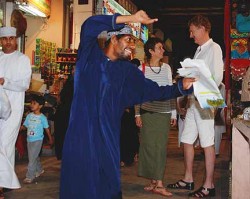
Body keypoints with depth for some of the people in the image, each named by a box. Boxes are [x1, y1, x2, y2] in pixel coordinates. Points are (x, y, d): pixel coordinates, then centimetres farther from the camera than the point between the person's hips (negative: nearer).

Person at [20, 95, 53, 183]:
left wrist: (50, 139, 7)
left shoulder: (42, 117, -9)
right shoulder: (29, 116, 3)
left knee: (32, 158, -8)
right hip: (29, 140, 5)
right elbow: (25, 126, 4)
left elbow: (47, 128, -1)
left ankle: (30, 176, -2)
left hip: (37, 140, -5)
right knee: (34, 157, 18)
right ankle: (39, 170, 38)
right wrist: (19, 128, -16)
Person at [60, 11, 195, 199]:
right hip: (81, 131, -2)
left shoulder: (127, 71, 10)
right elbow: (89, 26, -14)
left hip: (107, 134, 3)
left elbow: (153, 90, 4)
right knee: (79, 180, 4)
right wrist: (130, 19, -16)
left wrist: (182, 86, -13)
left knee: (107, 180, 4)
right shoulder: (90, 54, 2)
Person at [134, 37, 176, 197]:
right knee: (149, 145, 0)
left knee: (161, 146, -1)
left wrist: (174, 113, 7)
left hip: (164, 113, 2)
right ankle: (154, 181, 10)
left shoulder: (167, 68, 10)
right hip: (147, 112, -1)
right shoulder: (141, 69, 3)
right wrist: (137, 114, -3)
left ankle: (158, 183, 2)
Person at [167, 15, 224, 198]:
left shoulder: (214, 48, -6)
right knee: (187, 140, 12)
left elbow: (217, 77, -14)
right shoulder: (199, 50, 19)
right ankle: (188, 179, 24)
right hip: (194, 100, 9)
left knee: (207, 142, -3)